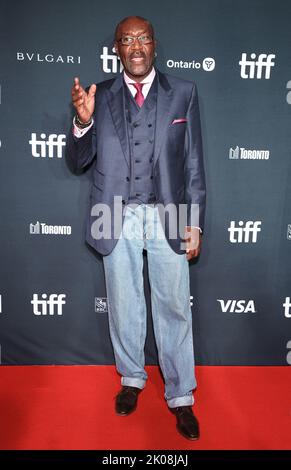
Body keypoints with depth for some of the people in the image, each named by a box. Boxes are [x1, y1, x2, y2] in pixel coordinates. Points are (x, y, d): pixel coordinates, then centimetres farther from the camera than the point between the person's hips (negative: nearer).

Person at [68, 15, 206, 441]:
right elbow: (80, 160, 2)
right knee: (124, 306, 14)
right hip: (118, 219, 1)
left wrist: (195, 223, -2)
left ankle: (181, 397, 25)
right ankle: (132, 378, 38)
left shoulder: (183, 93, 3)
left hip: (168, 218, -1)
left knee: (174, 308, 5)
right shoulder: (100, 96, 5)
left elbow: (194, 163, 2)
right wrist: (83, 121, -18)